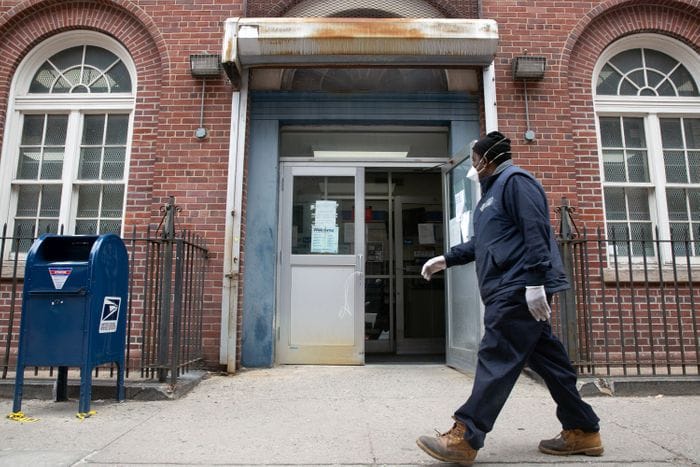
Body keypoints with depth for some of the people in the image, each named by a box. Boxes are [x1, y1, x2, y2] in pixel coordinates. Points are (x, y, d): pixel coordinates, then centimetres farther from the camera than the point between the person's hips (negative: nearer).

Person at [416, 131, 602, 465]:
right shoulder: (494, 190, 24)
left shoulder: (515, 180, -7)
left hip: (518, 290, -10)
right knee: (545, 358, 12)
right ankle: (582, 431, 22)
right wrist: (446, 259, 25)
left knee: (496, 359, -11)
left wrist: (535, 282, -24)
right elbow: (482, 243, 28)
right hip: (511, 290, 10)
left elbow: (536, 233, -18)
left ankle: (464, 438, -8)